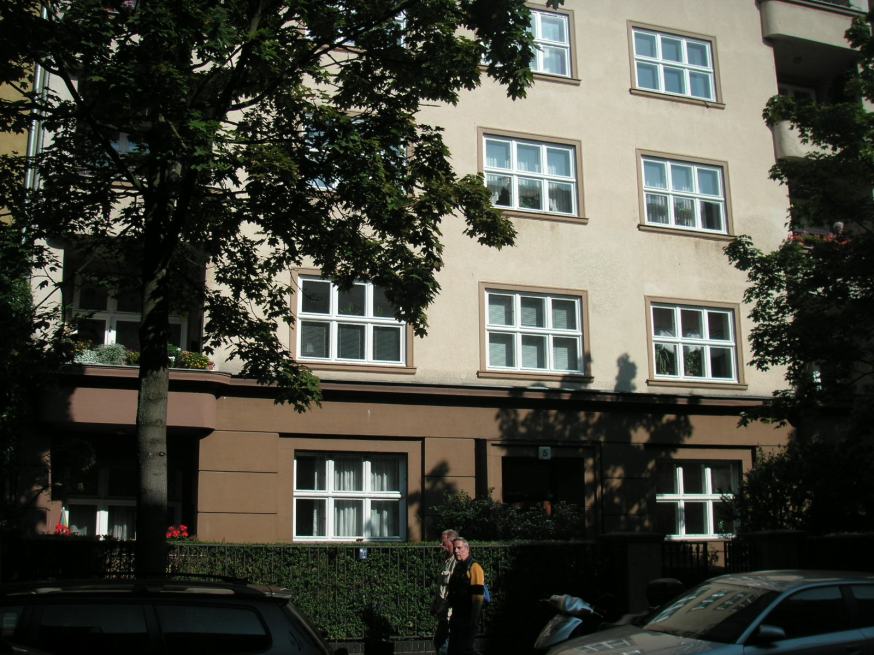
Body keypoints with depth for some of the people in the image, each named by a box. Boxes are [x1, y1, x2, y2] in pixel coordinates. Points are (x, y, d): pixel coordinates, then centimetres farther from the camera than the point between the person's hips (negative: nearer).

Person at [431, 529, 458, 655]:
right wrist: (434, 607, 17)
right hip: (443, 614, 10)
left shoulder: (457, 562, -17)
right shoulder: (448, 561, 16)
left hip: (450, 614, -10)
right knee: (437, 641, 18)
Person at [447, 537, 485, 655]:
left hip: (468, 618, -9)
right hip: (457, 618, 9)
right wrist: (452, 615, 16)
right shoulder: (457, 567, 14)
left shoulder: (474, 567, -12)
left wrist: (473, 620, -22)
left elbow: (477, 597, -18)